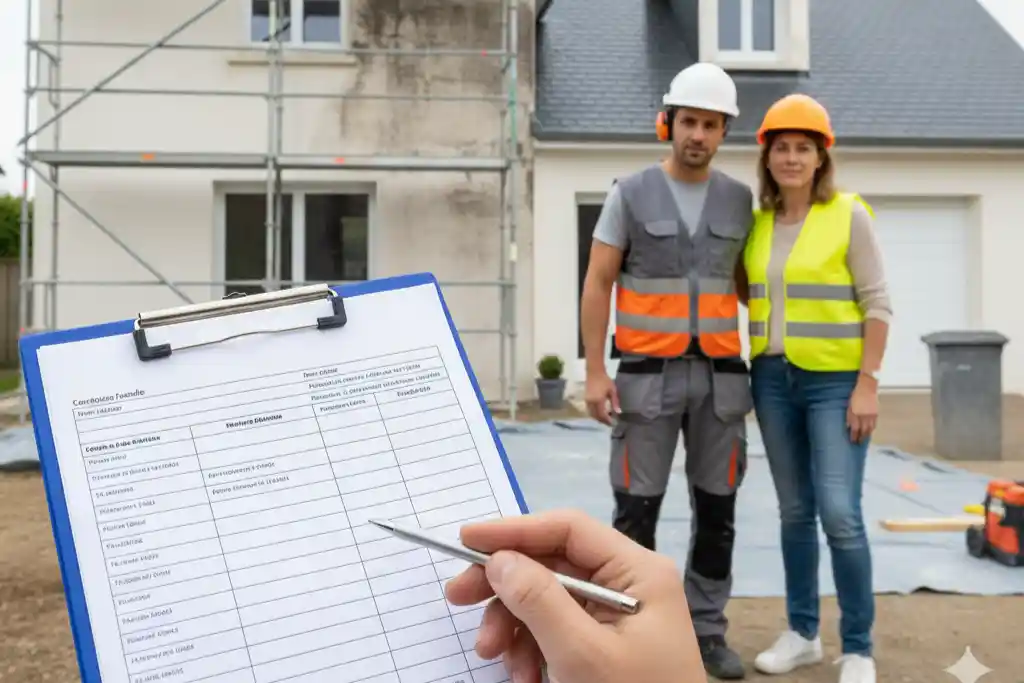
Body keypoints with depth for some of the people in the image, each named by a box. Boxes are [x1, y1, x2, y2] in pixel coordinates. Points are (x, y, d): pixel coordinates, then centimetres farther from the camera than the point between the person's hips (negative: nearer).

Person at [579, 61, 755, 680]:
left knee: (716, 508, 7)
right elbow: (597, 286, -4)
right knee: (637, 509, 0)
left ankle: (708, 632, 21)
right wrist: (595, 372, -12)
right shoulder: (630, 194, -3)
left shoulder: (739, 199, 7)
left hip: (719, 375, 3)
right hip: (648, 374, -3)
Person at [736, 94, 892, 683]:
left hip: (836, 381, -5)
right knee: (795, 511, 11)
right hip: (774, 379, 5)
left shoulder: (849, 215, -7)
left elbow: (877, 303, -9)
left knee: (840, 514, -10)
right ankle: (803, 633, 23)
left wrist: (868, 385, -15)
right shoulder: (758, 223, 7)